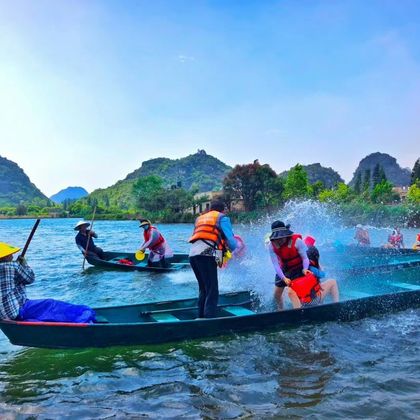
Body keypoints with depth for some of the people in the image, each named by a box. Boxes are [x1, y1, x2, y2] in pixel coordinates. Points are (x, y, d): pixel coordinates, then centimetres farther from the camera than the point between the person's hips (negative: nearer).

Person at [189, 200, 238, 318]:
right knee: (212, 292, -8)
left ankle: (201, 317, 23)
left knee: (203, 290, 18)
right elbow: (230, 239, 1)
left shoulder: (200, 218, 30)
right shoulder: (222, 218, 11)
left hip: (192, 254, 7)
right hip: (206, 255, -7)